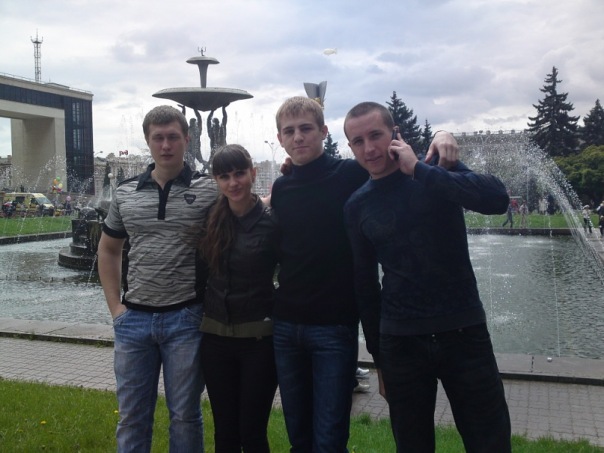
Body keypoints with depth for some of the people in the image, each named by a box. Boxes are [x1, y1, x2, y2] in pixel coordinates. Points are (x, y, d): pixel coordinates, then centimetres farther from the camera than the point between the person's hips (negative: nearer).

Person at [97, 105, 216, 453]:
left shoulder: (210, 190, -5)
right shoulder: (126, 193, 6)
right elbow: (109, 249, 16)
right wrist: (115, 306, 7)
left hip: (186, 319, -3)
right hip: (134, 320, 3)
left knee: (185, 415, 10)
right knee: (132, 416, 14)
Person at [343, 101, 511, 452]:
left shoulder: (437, 171, -4)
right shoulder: (357, 206, 2)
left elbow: (497, 199, -23)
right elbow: (366, 284, 7)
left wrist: (419, 169, -22)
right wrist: (379, 357, 9)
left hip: (464, 333, -1)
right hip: (400, 343, 2)